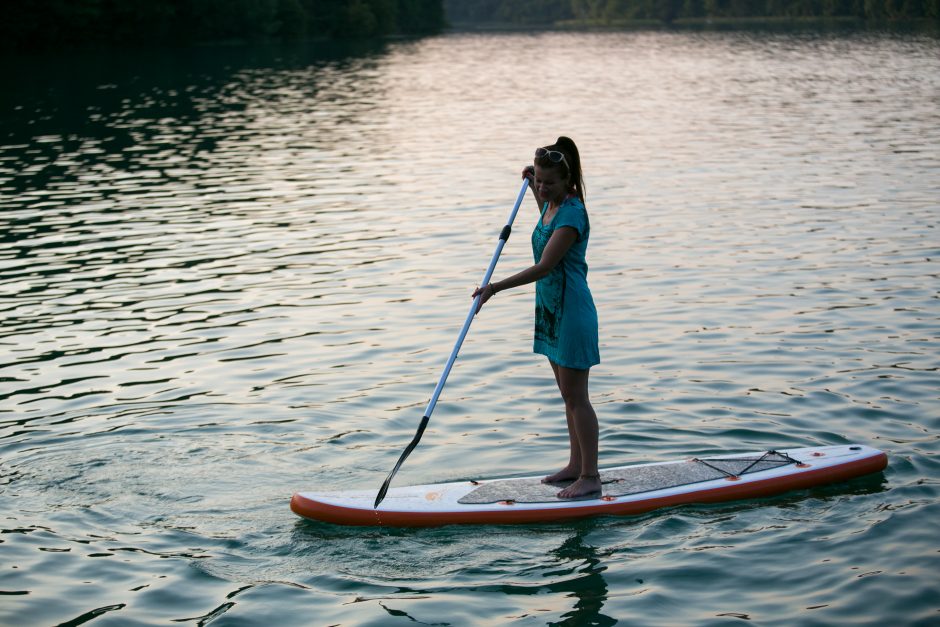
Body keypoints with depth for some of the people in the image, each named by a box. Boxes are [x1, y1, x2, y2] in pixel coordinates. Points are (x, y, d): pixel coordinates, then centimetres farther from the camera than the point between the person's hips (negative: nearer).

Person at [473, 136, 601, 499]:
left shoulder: (572, 214, -21)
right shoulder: (553, 205, 8)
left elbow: (544, 266, -28)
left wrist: (497, 287, -30)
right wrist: (533, 188, 23)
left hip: (571, 312, -10)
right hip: (552, 310, 10)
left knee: (576, 397, -5)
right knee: (569, 395, 16)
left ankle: (590, 476, 2)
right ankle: (576, 466, 26)